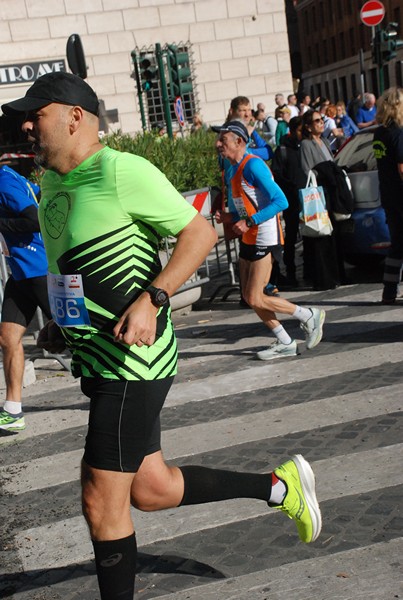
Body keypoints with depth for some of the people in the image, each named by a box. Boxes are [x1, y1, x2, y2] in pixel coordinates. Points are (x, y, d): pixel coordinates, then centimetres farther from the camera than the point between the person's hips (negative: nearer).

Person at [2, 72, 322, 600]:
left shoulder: (120, 170, -14)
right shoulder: (53, 184, 13)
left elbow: (200, 232, -15)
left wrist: (151, 299, -26)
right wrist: (61, 325, 16)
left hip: (131, 360, -9)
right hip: (96, 360, 10)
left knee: (101, 502, -2)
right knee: (150, 490, 16)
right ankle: (282, 486, 30)